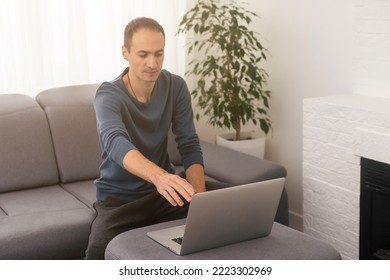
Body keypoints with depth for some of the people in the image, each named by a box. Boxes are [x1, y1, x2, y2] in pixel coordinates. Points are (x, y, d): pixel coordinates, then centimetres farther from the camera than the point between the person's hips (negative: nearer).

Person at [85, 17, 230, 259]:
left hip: (164, 190, 4)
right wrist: (159, 175, -59)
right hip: (119, 198, -3)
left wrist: (199, 197, -26)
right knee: (100, 251, -34)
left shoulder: (176, 87, -5)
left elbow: (190, 146, -8)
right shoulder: (108, 95, -18)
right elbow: (116, 143, -38)